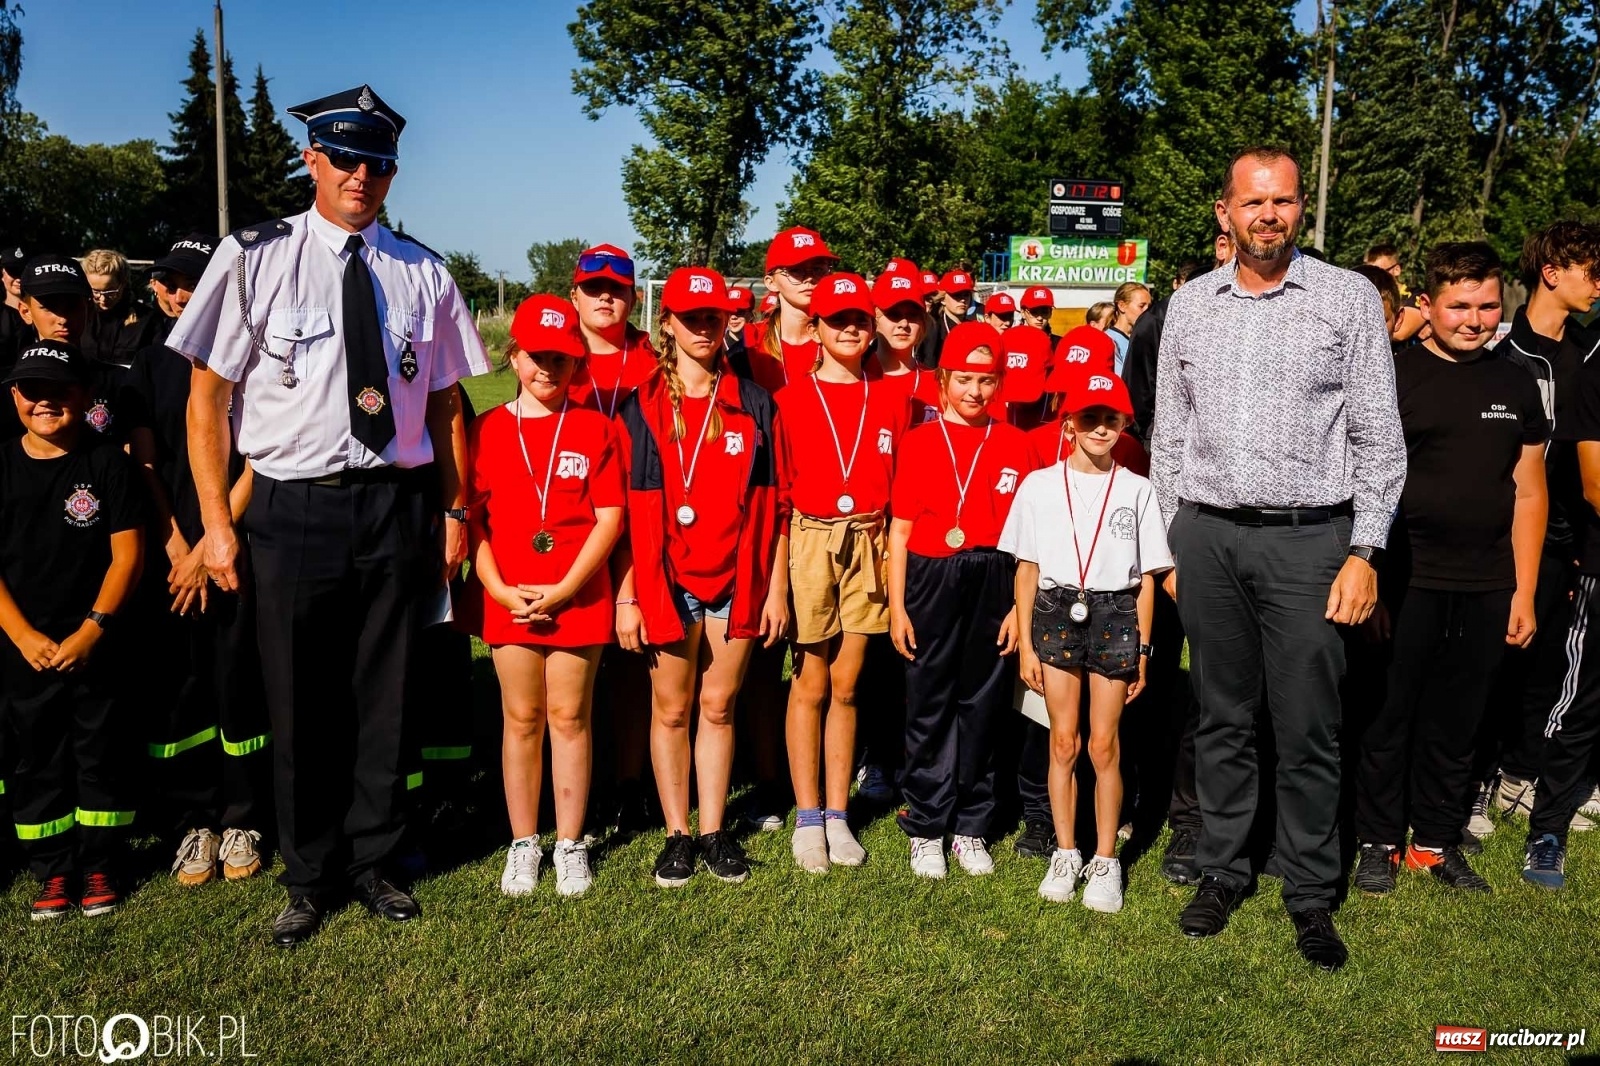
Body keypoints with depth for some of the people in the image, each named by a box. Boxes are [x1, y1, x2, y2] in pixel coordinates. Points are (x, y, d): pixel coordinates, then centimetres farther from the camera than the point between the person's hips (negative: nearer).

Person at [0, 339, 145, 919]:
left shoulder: (109, 464, -3)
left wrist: (92, 630, -13)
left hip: (95, 646, -2)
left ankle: (98, 868, 20)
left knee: (101, 756, 6)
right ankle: (52, 871, 23)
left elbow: (127, 555, -5)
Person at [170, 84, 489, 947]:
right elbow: (206, 398, -1)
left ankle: (369, 860, 29)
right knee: (300, 704, 7)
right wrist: (217, 525, -6)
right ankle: (308, 879, 26)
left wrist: (455, 511, 5)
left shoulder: (421, 274, 7)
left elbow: (446, 404, 11)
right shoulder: (255, 259, -1)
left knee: (385, 698, 11)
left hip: (400, 504, 2)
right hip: (293, 509, -2)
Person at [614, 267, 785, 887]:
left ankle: (714, 831, 18)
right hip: (667, 580, 0)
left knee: (719, 707, 8)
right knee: (672, 709, 7)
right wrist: (625, 595, -5)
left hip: (737, 579, 1)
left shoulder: (754, 405, 4)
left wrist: (776, 587, 1)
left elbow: (771, 504, 4)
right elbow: (627, 509, 0)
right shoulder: (642, 407, 2)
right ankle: (677, 835, 17)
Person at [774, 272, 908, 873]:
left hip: (868, 546, 2)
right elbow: (778, 492, -2)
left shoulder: (889, 400, 8)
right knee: (810, 684, 3)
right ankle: (808, 817, 12)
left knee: (846, 686, 8)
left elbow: (901, 488, 8)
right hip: (810, 542, -2)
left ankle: (837, 815, 17)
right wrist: (776, 576, -7)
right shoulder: (792, 400, 1)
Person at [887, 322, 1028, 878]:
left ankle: (971, 827, 21)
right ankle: (926, 828, 17)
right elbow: (900, 529, 1)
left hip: (992, 581, 1)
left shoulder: (1014, 443, 4)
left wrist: (1019, 604, -1)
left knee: (982, 705, 9)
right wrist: (897, 605, -3)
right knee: (929, 706, 5)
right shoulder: (919, 442, 1)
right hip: (931, 579, -1)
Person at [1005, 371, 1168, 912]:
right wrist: (1026, 643, 1)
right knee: (1063, 742, 6)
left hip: (1114, 616, 0)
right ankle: (1065, 853, 20)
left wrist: (1142, 649, 1)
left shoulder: (1136, 489, 3)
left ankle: (1106, 860, 16)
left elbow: (1146, 578, 5)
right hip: (1056, 612, 1)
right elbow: (1026, 570, 4)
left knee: (1104, 744, 2)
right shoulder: (1040, 484, 3)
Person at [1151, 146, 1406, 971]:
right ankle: (1222, 871, 24)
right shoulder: (1189, 305, 10)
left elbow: (1378, 435, 1)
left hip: (1308, 536, -2)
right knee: (1221, 718, 11)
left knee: (1308, 729, 1)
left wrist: (1365, 552, -6)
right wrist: (1171, 545, 8)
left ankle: (1311, 894, 16)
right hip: (1207, 535, 3)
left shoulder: (1349, 298, 2)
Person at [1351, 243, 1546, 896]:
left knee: (1457, 723, 12)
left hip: (1485, 590, 4)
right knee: (1389, 718, 5)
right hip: (1406, 583, -4)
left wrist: (1524, 592, 7)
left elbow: (1529, 493, 12)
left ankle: (1437, 842, 27)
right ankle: (1379, 842, 20)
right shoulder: (1392, 376, -4)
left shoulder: (1516, 386, 10)